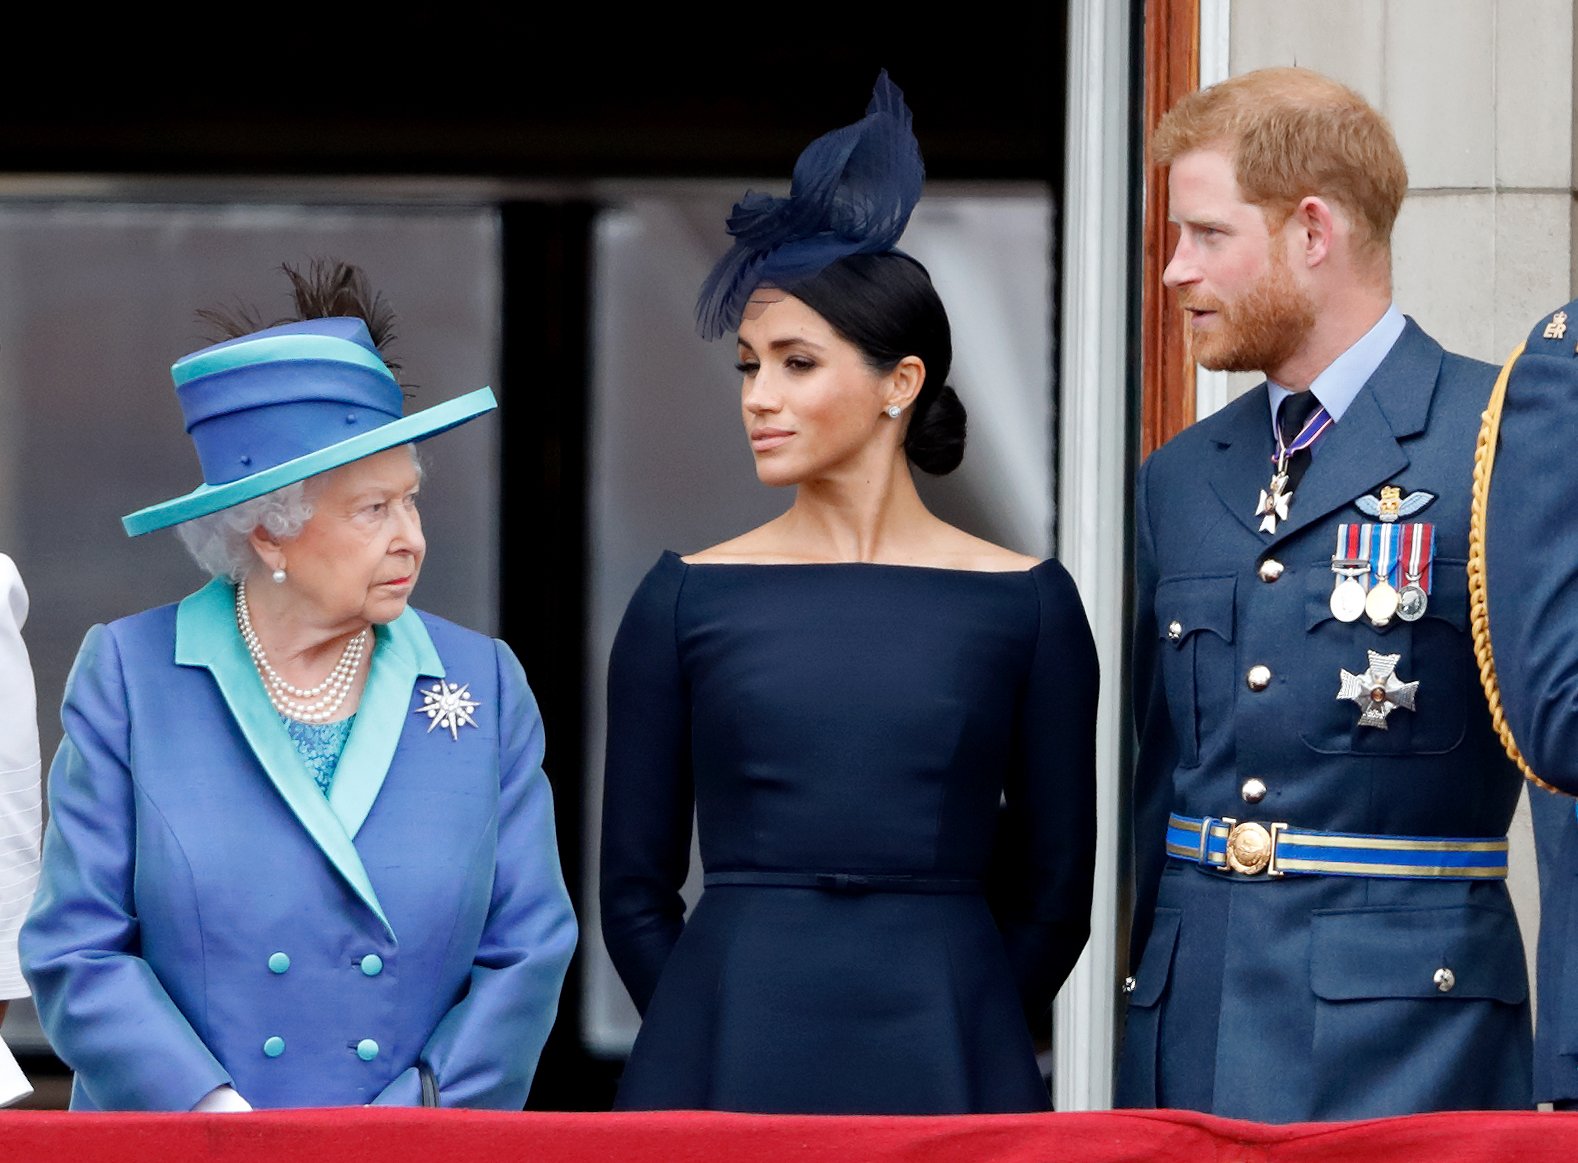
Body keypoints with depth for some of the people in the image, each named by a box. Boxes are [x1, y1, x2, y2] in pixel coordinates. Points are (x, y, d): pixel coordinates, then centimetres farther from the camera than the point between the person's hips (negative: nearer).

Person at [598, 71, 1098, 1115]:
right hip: (726, 1053, 1)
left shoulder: (1025, 604, 3)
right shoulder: (689, 599, 5)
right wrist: (734, 1037, 4)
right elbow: (635, 892, 8)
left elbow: (1053, 893, 6)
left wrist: (943, 1036, 5)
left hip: (942, 1061, -1)